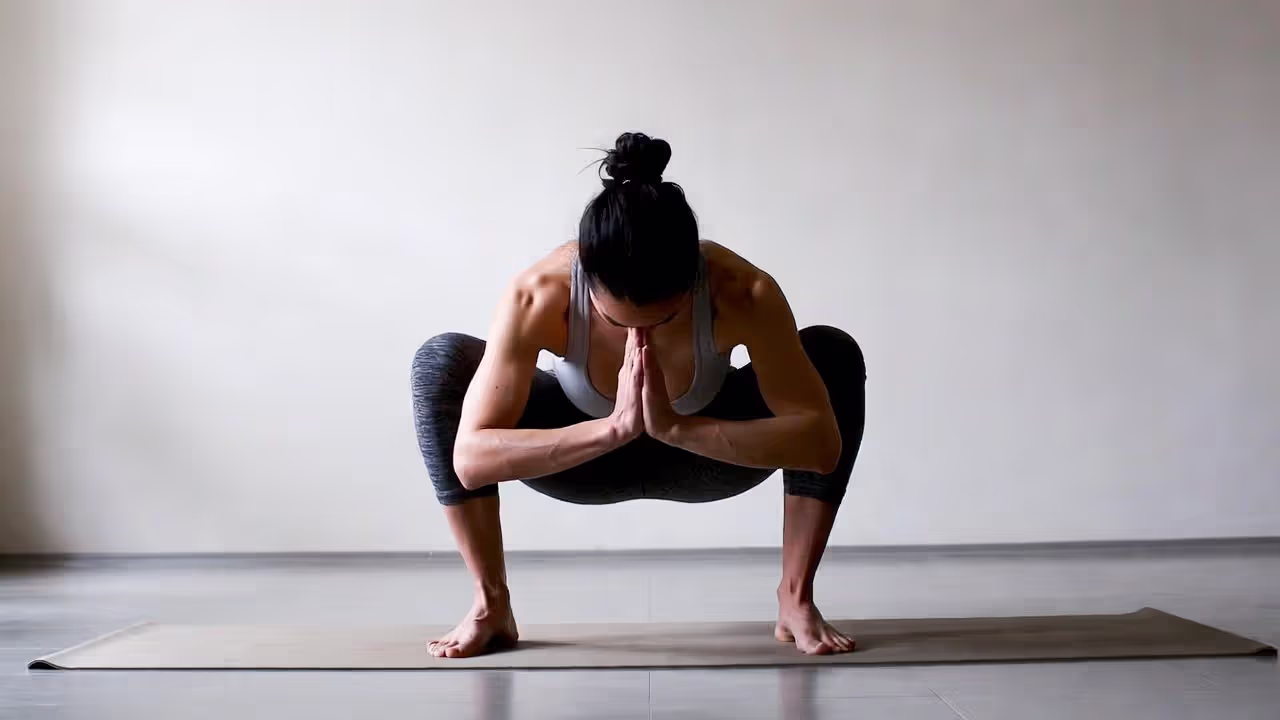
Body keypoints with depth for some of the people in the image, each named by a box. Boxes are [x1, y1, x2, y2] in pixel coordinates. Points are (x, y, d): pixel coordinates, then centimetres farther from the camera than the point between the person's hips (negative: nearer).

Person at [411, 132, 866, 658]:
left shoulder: (744, 294, -35)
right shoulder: (537, 296, -36)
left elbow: (823, 441, -38)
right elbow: (470, 457, -40)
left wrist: (678, 427, -50)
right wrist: (613, 428, -51)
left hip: (707, 450, 0)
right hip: (584, 453, 0)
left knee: (834, 354, -25)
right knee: (440, 362, -25)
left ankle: (795, 598, -14)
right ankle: (491, 605, -13)